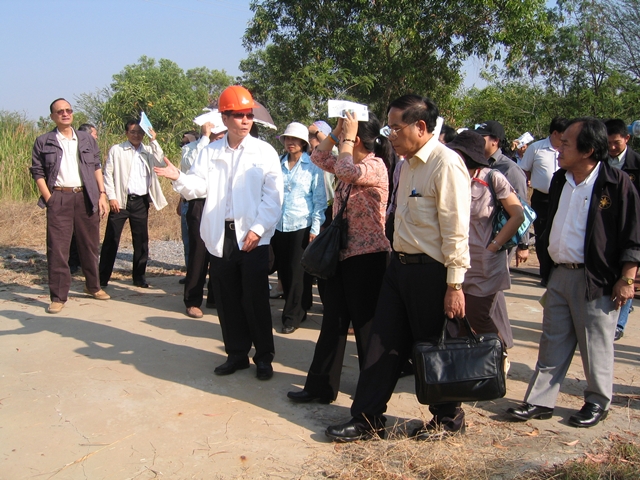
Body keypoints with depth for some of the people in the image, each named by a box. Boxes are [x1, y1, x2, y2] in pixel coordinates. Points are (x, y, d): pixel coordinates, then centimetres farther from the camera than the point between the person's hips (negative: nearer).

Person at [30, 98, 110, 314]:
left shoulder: (87, 139, 10)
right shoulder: (43, 142, 3)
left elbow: (97, 167, 10)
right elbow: (38, 173, 1)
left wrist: (102, 195, 2)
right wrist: (49, 199, -8)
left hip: (87, 197, 3)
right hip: (59, 198, -2)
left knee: (90, 245, 11)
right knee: (57, 249, -3)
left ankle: (93, 286, 28)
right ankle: (58, 297, 4)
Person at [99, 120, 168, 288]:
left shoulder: (148, 151, 11)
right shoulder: (116, 150, 3)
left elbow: (161, 162, -7)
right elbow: (108, 174, -1)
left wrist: (154, 141, -9)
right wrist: (111, 197, -8)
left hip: (141, 201, 3)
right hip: (121, 200, -3)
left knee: (141, 240, 7)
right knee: (111, 239, 0)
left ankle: (139, 276, 18)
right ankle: (103, 277, 8)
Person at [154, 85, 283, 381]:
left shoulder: (264, 152, 1)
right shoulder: (210, 152, 11)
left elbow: (273, 196, -5)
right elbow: (199, 186, 3)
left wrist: (258, 228, -14)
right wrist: (179, 178, -17)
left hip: (253, 238, -3)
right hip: (219, 237, 4)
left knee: (256, 300, 0)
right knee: (227, 299, 10)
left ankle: (264, 356, 15)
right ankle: (236, 354, 25)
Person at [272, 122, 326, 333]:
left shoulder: (312, 167, -1)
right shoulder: (277, 164, 8)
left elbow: (319, 199, -2)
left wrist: (315, 228, -9)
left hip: (301, 226, -4)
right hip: (278, 226, 4)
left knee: (298, 272, -1)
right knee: (283, 271, 8)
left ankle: (292, 316, 10)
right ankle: (298, 310, 24)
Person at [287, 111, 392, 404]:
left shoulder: (375, 166, -15)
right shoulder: (352, 165, 12)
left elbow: (345, 171, -32)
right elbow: (319, 158, 18)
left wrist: (347, 136, -18)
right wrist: (336, 130, 7)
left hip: (367, 257, -9)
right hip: (343, 254, 9)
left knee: (365, 325, 4)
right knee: (333, 322, 12)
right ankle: (320, 386, 21)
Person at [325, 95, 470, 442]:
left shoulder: (445, 164, -16)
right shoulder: (408, 163, 11)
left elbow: (455, 230, -19)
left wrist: (455, 285, -19)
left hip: (431, 271, -8)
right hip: (400, 264, 8)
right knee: (383, 342, 10)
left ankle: (448, 418, 29)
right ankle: (367, 419, 21)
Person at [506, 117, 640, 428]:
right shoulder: (560, 181, 8)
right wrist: (547, 267, 16)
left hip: (595, 279, -6)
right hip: (559, 274, 6)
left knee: (595, 346, 7)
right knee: (552, 344, 11)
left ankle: (598, 402, 25)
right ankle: (540, 402, 19)